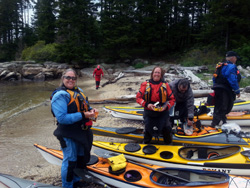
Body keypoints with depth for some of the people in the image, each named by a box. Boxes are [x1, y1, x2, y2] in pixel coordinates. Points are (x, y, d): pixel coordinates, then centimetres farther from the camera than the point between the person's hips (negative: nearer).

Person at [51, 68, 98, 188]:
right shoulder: (60, 95, -19)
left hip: (81, 132, 9)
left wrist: (91, 110, -3)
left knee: (80, 157, 23)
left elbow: (84, 106, 20)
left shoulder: (78, 91, 8)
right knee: (70, 161, 4)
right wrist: (83, 115, -28)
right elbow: (62, 118, -27)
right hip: (68, 134, -9)